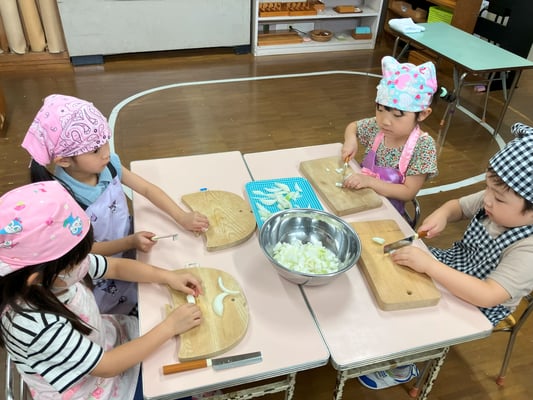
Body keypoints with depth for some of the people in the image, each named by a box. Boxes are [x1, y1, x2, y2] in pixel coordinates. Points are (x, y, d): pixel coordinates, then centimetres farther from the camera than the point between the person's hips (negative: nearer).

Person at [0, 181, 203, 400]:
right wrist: (169, 326, -25)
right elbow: (107, 366, -28)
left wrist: (168, 276, -14)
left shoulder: (49, 266, -21)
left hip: (103, 340, 6)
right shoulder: (36, 325, -40)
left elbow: (116, 267, -4)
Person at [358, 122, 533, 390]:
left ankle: (400, 368, 15)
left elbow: (487, 295, -40)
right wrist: (442, 214, -17)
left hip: (475, 309, -7)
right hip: (453, 263, 7)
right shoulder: (495, 203, -13)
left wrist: (428, 265, -42)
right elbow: (458, 206, 6)